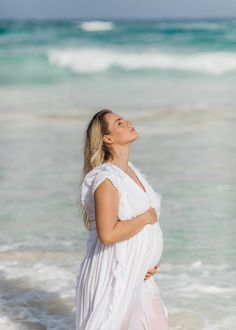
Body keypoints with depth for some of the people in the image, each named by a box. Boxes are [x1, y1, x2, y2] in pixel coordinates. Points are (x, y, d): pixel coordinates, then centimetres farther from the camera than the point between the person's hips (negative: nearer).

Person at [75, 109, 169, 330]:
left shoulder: (133, 171, 8)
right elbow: (108, 234, -29)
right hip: (111, 276, -8)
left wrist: (153, 259, 4)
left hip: (137, 275, 9)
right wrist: (146, 218, -17)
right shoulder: (106, 179, -20)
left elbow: (150, 215, 17)